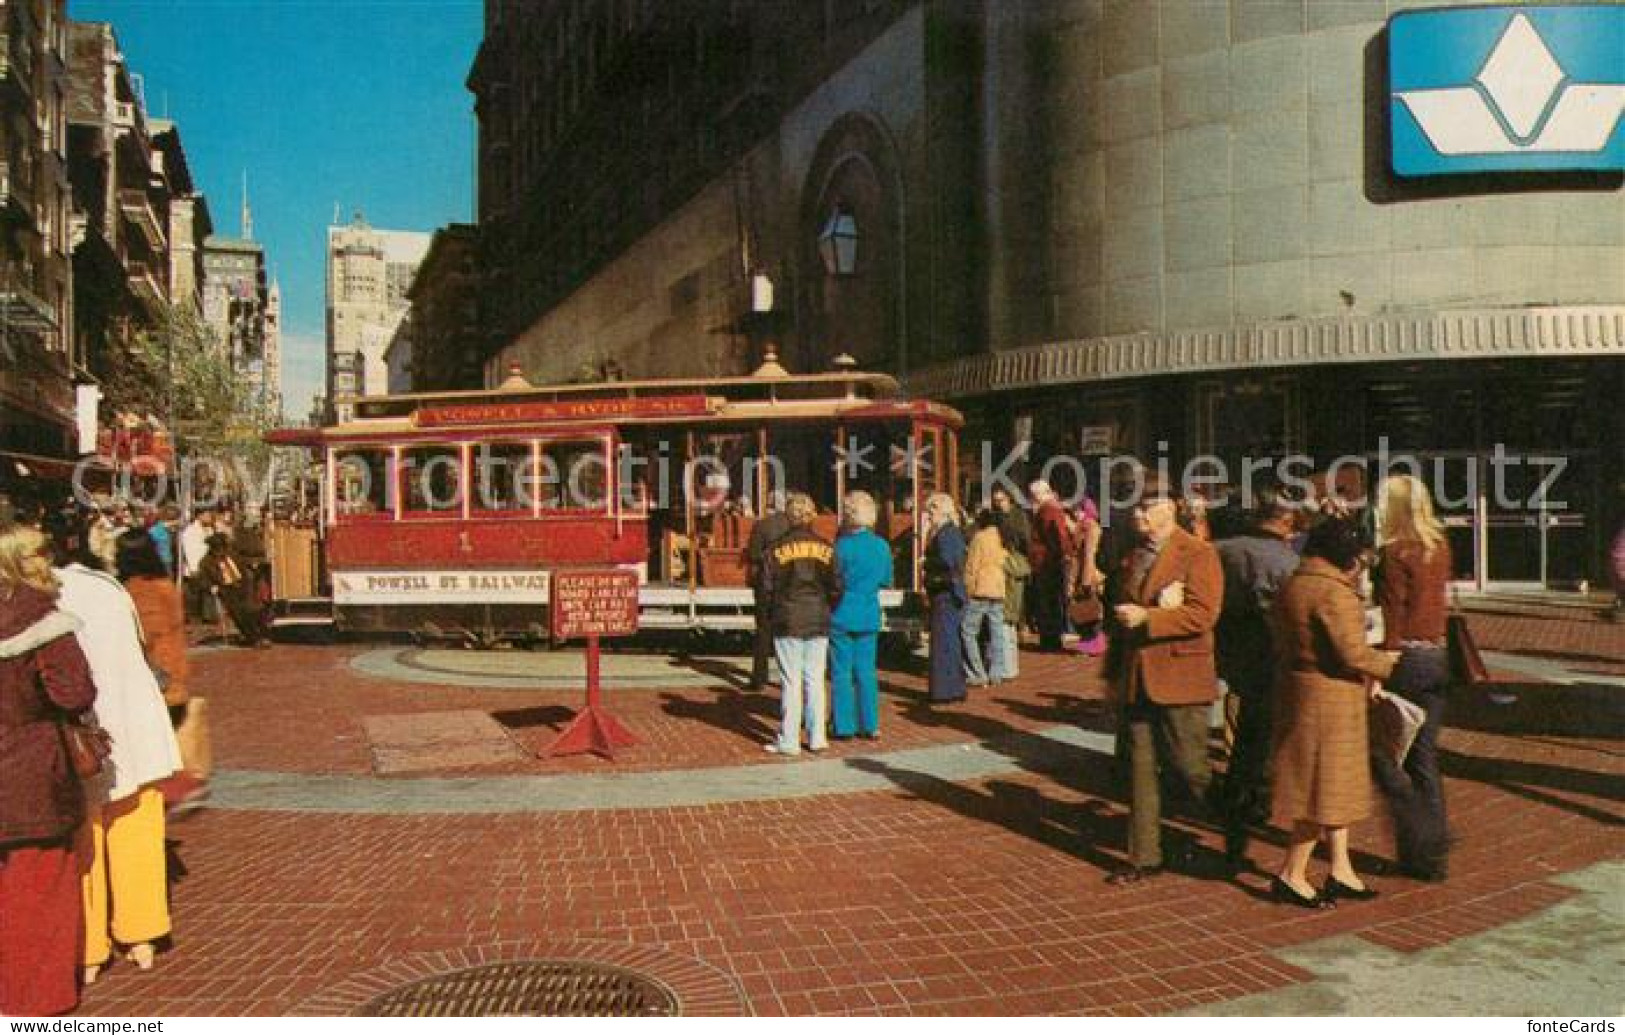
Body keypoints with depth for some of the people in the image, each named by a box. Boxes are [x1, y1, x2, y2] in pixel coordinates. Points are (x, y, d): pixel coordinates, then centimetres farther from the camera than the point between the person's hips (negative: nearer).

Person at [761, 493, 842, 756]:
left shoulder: (779, 547, -7)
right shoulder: (825, 547, -1)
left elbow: (769, 587, -7)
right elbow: (835, 586, -2)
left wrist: (776, 609, 10)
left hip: (788, 621, -2)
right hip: (818, 621, 2)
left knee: (791, 681, 3)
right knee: (815, 680, 11)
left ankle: (789, 741, 6)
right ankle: (817, 737, 15)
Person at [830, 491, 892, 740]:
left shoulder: (842, 545, -13)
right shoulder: (882, 546, 0)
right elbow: (886, 581, 9)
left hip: (842, 616, -4)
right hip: (869, 617, 4)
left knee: (841, 672, 4)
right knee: (867, 671, 11)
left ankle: (845, 726, 7)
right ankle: (870, 725, 14)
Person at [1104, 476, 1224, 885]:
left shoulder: (1198, 555, -8)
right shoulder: (1132, 559, 15)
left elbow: (1202, 614, -18)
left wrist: (1146, 617, -23)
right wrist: (1114, 668, 20)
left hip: (1179, 680, -7)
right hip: (1136, 681, 7)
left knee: (1189, 767, 0)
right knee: (1140, 769, 9)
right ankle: (1144, 857, 19)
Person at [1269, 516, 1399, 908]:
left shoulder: (1291, 586, 10)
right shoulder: (1333, 592, -19)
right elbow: (1353, 654, -22)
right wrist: (1387, 663, -3)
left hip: (1297, 691, 10)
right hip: (1328, 698, -10)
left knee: (1334, 784, 17)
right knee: (1322, 785, 1)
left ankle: (1341, 870, 24)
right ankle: (1291, 875, 9)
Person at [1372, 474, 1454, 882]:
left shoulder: (1395, 552, -13)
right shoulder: (1441, 548, 8)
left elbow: (1392, 621, -15)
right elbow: (1441, 604, 11)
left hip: (1407, 658, -7)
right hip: (1439, 657, 7)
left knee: (1381, 750, 6)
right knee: (1424, 757, 13)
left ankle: (1420, 843, 1)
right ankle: (1432, 854, 17)